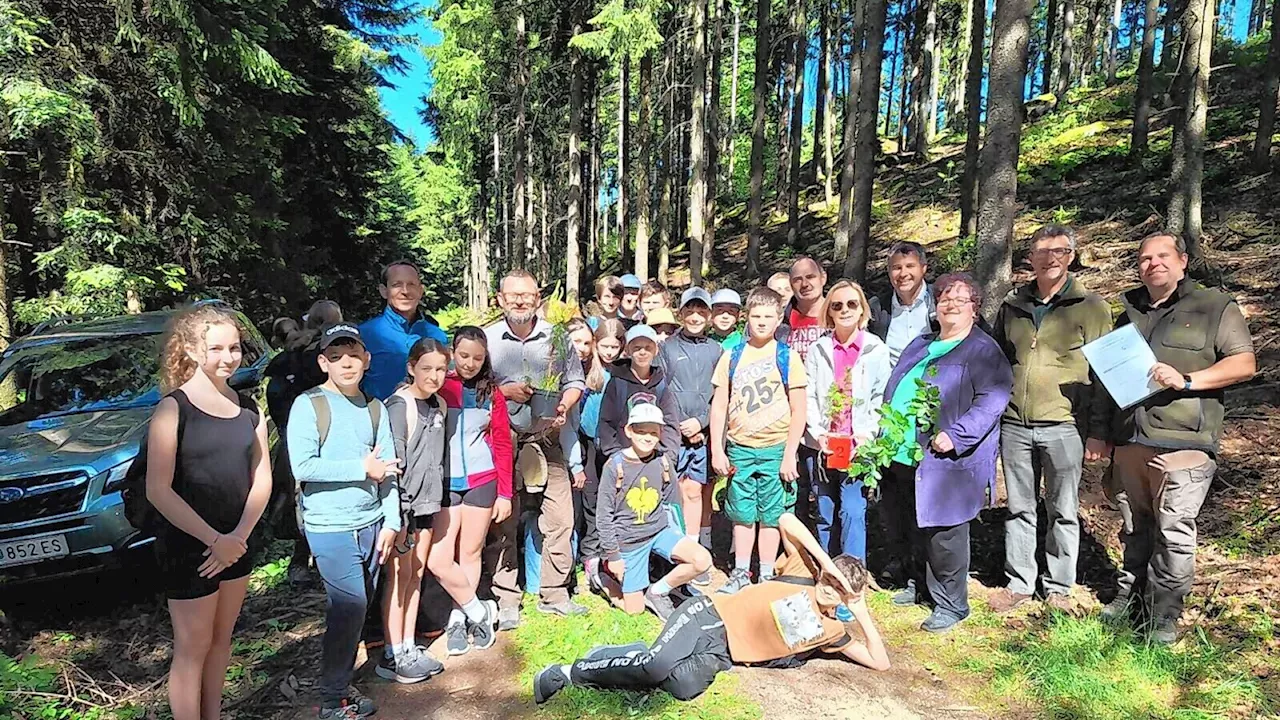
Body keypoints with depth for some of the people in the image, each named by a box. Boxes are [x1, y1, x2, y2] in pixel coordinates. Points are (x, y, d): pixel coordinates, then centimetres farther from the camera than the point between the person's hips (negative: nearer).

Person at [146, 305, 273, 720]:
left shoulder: (247, 408, 3)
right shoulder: (173, 408, -12)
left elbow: (262, 478, 3)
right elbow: (158, 491, -17)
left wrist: (239, 535, -10)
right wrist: (213, 539, -19)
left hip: (236, 542, 5)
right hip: (187, 546, -5)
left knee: (221, 639, 17)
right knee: (193, 647, 7)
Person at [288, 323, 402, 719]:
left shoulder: (375, 408, 7)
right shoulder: (308, 405, -8)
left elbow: (388, 468, 7)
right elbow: (303, 467, -17)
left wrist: (391, 522, 2)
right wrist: (362, 468, -14)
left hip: (372, 523, 5)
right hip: (331, 527, -5)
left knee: (358, 607, 12)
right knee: (350, 607, -4)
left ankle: (342, 683, 29)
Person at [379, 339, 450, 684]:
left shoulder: (439, 404, 8)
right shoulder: (399, 405, -15)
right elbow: (393, 461, -18)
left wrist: (436, 494, 14)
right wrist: (396, 514, -20)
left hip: (427, 500, 7)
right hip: (401, 501, -7)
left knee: (416, 575, 13)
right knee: (400, 576, 1)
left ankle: (409, 648, 23)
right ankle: (392, 656, 12)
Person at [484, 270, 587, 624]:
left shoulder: (556, 337, 6)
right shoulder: (486, 338, 1)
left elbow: (574, 382, 11)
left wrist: (563, 407, -6)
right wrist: (505, 391, -12)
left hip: (547, 439, 2)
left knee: (560, 519, 4)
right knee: (503, 523, 3)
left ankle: (554, 594, 22)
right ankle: (506, 602, 17)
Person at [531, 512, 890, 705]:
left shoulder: (832, 632, 13)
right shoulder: (803, 574, 7)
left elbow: (880, 661, 9)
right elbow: (786, 520, -1)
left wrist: (862, 613, 0)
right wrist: (825, 560, -7)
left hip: (721, 654, 2)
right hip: (710, 617, -2)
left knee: (685, 687, -32)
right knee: (660, 662, -31)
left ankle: (610, 659, -5)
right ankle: (567, 672, -11)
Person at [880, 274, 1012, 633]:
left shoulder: (982, 350, -4)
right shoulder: (919, 345, 18)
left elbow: (993, 398, -16)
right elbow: (893, 391, 22)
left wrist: (955, 435, -24)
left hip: (944, 463, -7)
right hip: (901, 457, 7)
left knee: (942, 535, 0)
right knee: (903, 531, 17)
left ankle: (950, 604, 18)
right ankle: (918, 585, 38)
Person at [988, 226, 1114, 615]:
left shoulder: (1091, 306, -1)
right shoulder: (1012, 305, 10)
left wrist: (1098, 432, -7)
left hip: (1064, 426, -3)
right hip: (1013, 425, 3)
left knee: (1063, 511, 8)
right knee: (1019, 509, 11)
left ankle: (1058, 588, 23)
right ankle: (1019, 583, 24)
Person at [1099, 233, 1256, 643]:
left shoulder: (1216, 306, 5)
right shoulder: (1129, 311, 19)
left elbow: (1244, 364, -3)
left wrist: (1185, 381, -17)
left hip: (1182, 442, -4)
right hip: (1128, 440, 5)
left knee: (1174, 531, -2)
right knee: (1135, 526, 13)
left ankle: (1166, 613, 11)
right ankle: (1129, 593, 26)